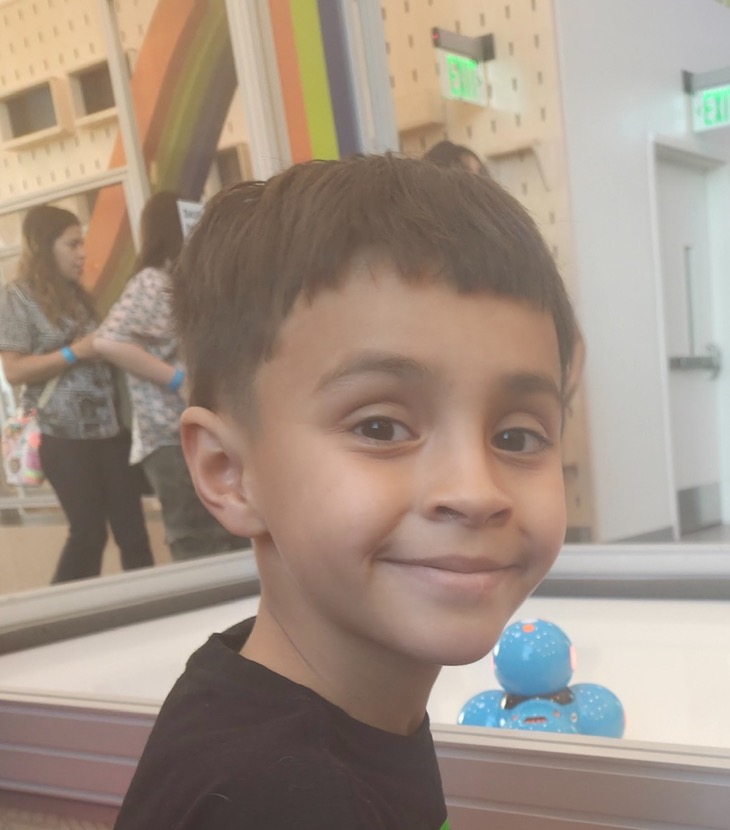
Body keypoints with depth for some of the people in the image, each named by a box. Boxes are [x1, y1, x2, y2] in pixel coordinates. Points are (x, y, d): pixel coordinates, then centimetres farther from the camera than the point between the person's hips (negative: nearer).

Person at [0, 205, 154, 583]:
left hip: (110, 428, 6)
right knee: (88, 534, 2)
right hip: (66, 438, -6)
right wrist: (74, 352, -18)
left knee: (132, 528, 5)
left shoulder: (76, 293, 15)